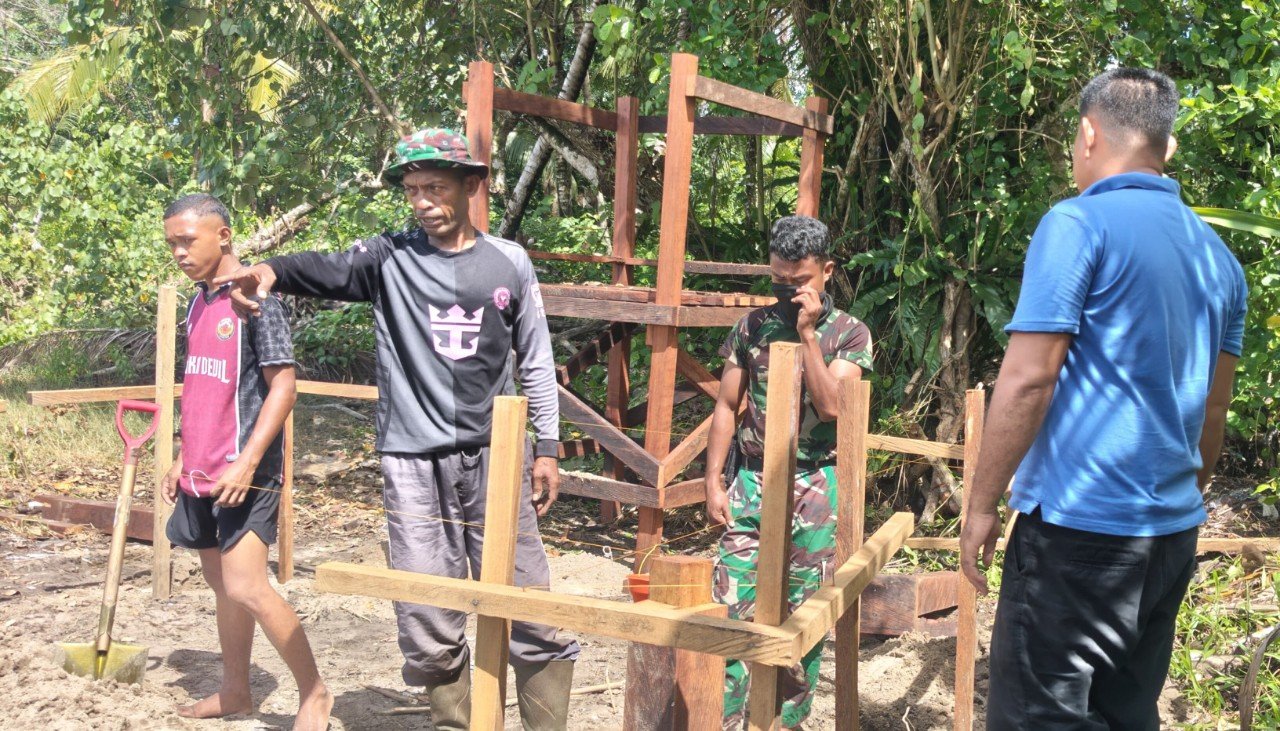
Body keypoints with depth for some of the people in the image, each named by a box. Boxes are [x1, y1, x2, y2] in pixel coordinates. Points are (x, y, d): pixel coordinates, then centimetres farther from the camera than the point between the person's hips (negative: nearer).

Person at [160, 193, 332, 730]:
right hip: (202, 474, 8)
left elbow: (282, 386, -16)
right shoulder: (198, 303, 13)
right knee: (222, 585, 15)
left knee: (246, 588, -14)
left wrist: (246, 462, -21)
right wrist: (183, 459, 20)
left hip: (244, 471, -8)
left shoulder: (256, 298, -12)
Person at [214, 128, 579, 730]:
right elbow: (329, 270, -16)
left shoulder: (508, 262, 6)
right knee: (428, 632, 3)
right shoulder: (390, 258, 3)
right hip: (412, 465, 0)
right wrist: (272, 270, -37)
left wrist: (547, 448, 9)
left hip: (492, 460, 0)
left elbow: (536, 362, 11)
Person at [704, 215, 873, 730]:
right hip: (751, 481, 2)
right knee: (732, 607, -5)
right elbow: (726, 407, 8)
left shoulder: (849, 334, 0)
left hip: (814, 489, -1)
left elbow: (831, 406, -13)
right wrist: (714, 482, 1)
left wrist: (807, 333, -14)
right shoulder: (753, 325, 6)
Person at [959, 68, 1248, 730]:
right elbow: (1213, 411, 19)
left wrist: (981, 504, -9)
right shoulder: (1216, 254, 13)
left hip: (1080, 526, -8)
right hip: (1173, 536, 8)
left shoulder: (1078, 223, -10)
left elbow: (1027, 380, -16)